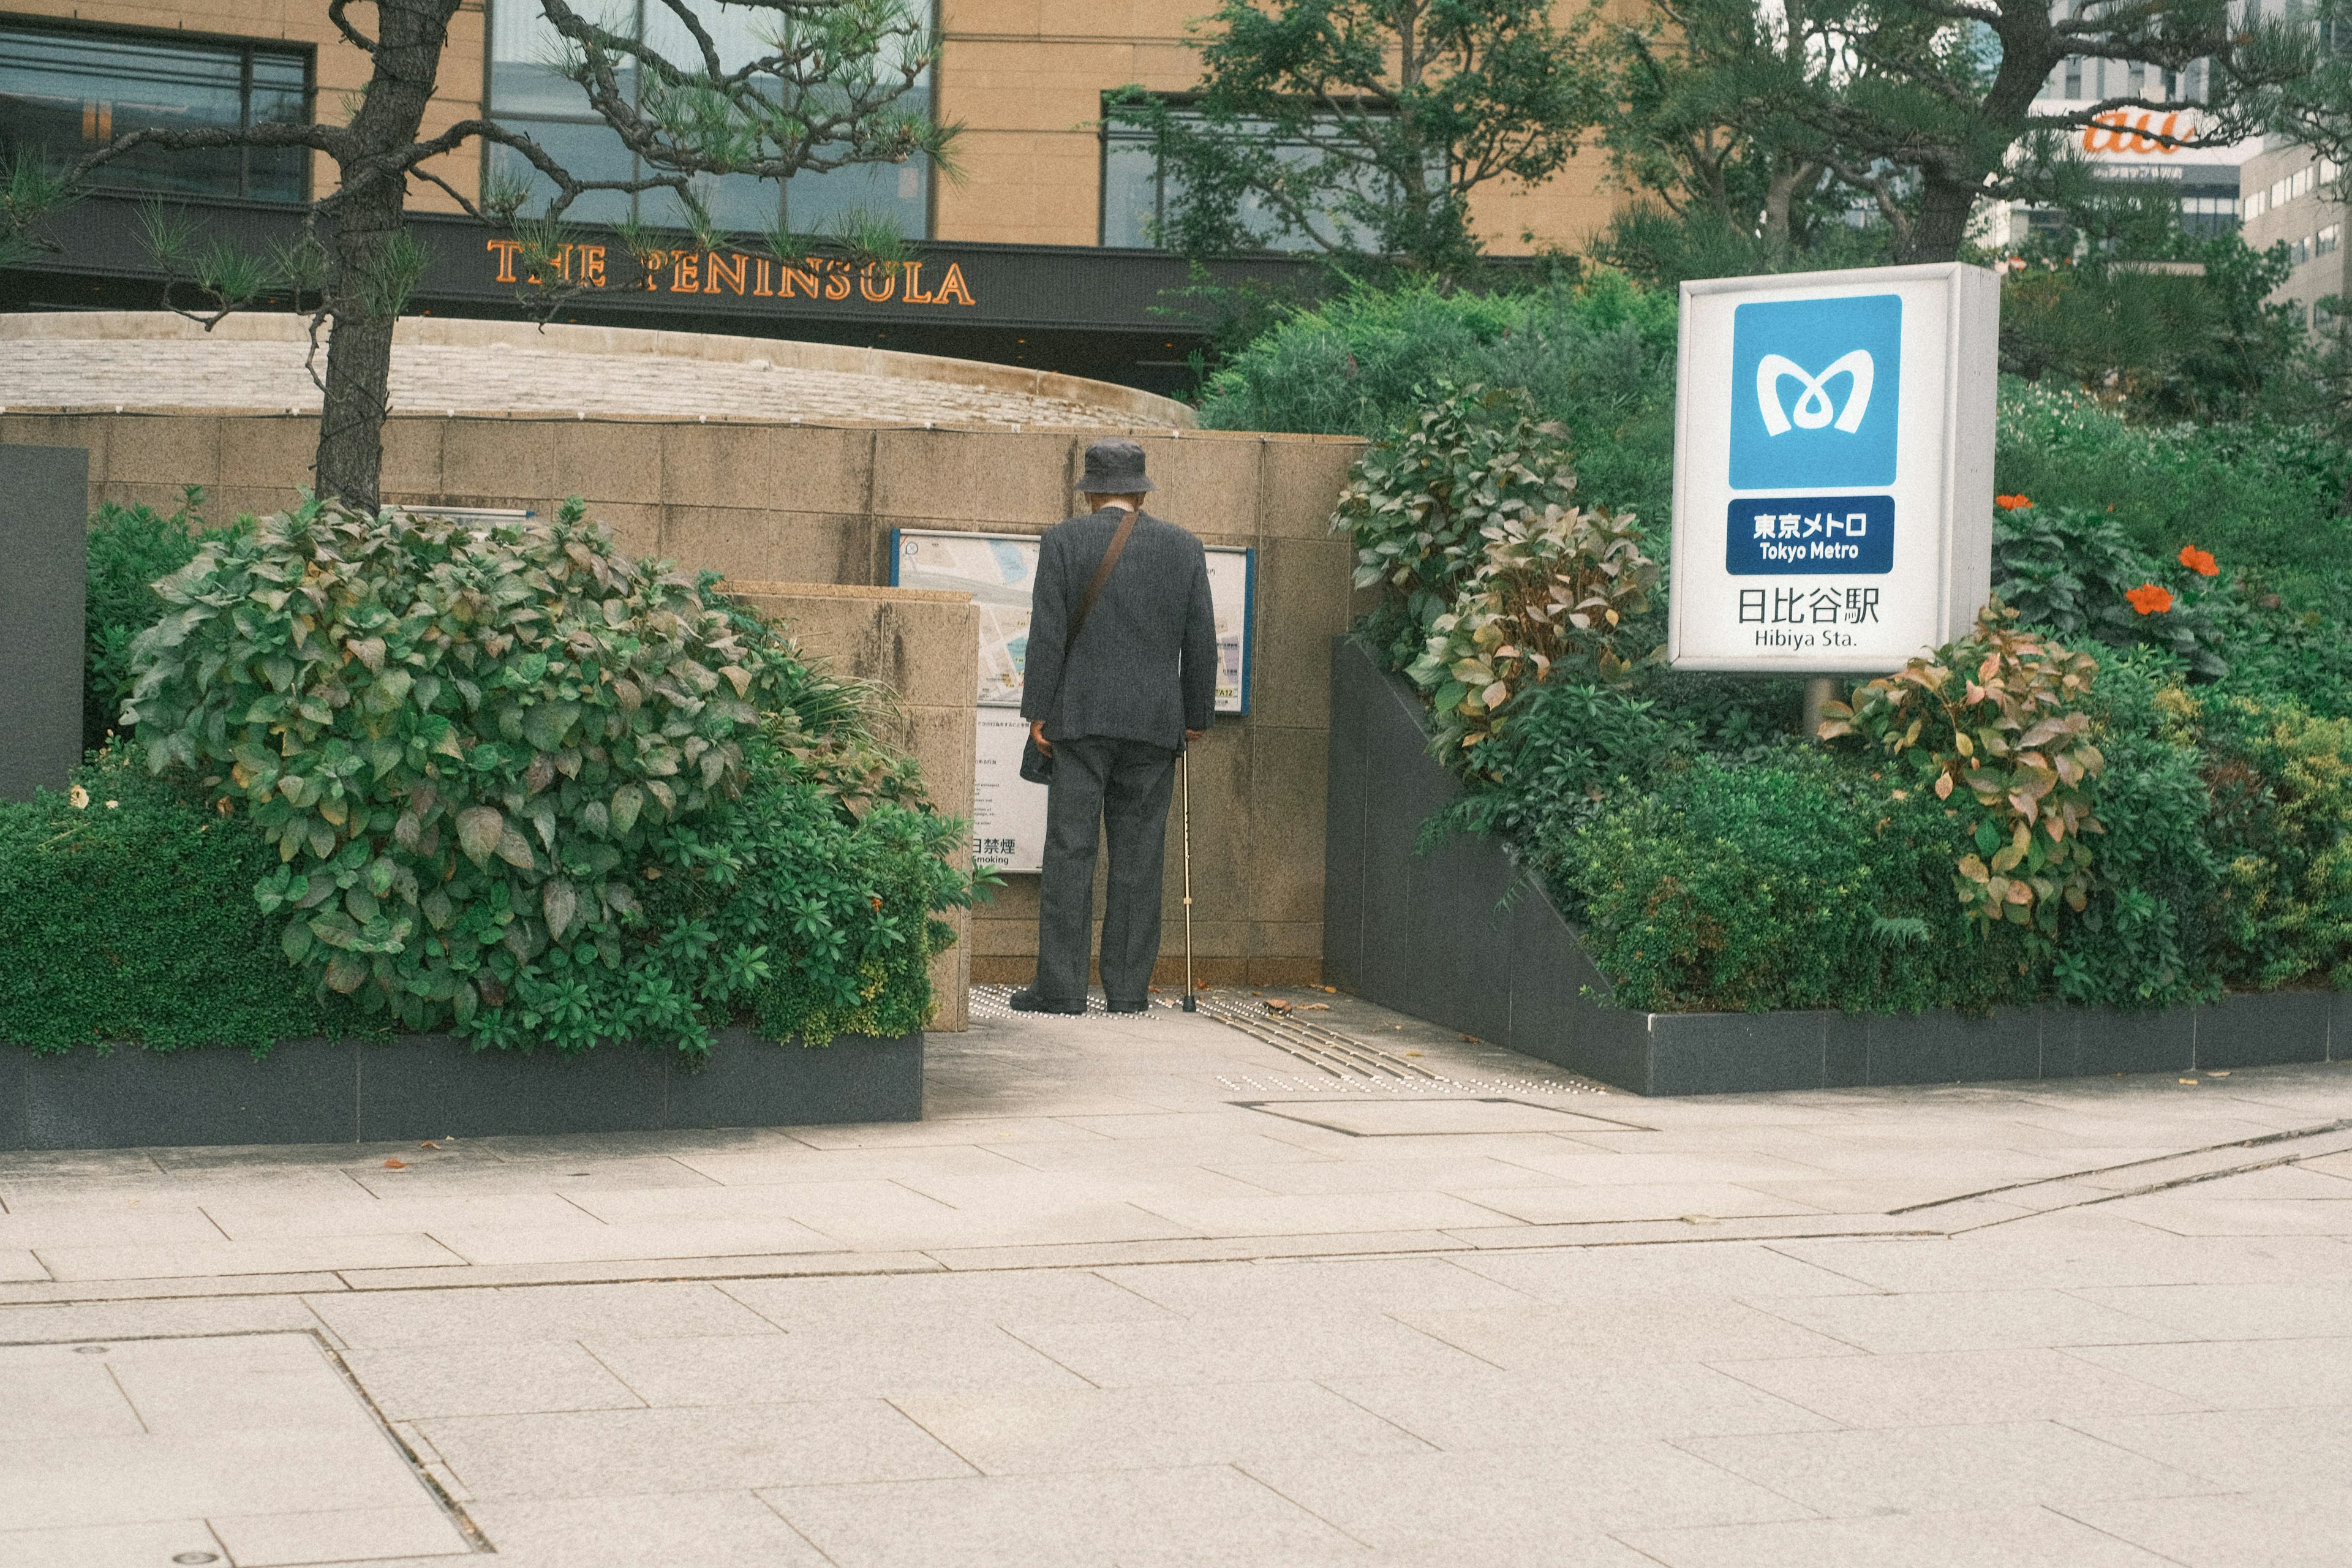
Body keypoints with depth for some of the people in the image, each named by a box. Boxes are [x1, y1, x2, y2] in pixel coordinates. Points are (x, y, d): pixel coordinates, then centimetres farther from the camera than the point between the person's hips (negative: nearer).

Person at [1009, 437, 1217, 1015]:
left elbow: (1048, 633, -4)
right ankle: (1128, 988, 5)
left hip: (1081, 717, -2)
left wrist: (1037, 711, 0)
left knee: (1071, 852, -2)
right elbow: (1201, 642, 7)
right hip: (1156, 726, 2)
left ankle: (1061, 988, -5)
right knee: (1139, 857, 5)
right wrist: (1196, 716, 15)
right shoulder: (1184, 547, 6)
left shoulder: (1063, 541, 0)